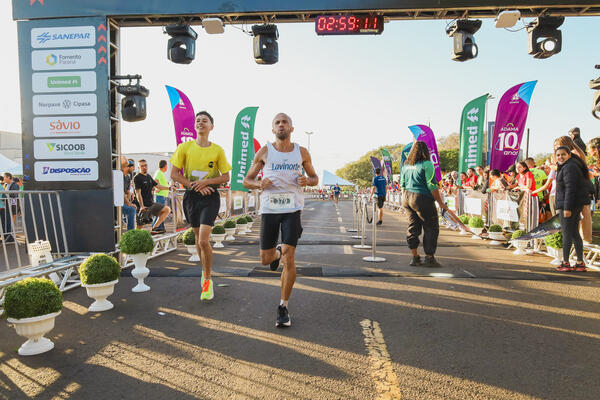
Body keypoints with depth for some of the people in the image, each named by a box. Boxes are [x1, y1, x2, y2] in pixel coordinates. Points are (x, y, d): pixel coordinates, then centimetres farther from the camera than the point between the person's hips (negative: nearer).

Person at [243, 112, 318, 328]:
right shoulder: (264, 152, 4)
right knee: (265, 259, 6)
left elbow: (314, 178, 17)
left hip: (292, 209, -1)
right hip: (269, 208, 1)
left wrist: (307, 181, -7)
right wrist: (259, 184, -14)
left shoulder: (301, 152, 6)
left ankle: (283, 308, 3)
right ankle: (276, 253, 45)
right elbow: (247, 180, 9)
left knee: (288, 257, -11)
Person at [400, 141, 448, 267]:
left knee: (413, 227, 11)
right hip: (422, 199, -7)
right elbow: (432, 186, -13)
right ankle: (429, 257, 4)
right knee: (431, 228, 3)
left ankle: (415, 257, 14)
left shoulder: (406, 165, 11)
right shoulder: (427, 164, -10)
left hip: (407, 198, 7)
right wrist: (441, 203, -8)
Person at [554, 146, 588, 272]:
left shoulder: (569, 168, -15)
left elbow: (570, 188, -21)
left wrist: (567, 208, -23)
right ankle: (580, 263, 15)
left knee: (566, 233, -5)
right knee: (574, 233, 12)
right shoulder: (564, 166, 17)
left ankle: (565, 263, 0)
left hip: (570, 203, -10)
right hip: (576, 204, 10)